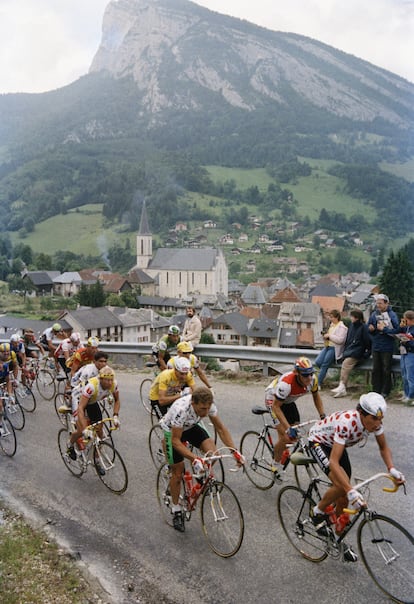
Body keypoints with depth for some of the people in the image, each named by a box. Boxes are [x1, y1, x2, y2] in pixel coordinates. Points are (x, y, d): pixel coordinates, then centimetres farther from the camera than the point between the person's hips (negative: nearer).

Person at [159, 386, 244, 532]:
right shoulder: (180, 410, -41)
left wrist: (235, 451, -22)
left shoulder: (208, 405, -27)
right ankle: (176, 511, 21)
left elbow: (220, 428, -14)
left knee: (212, 453, -19)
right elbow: (176, 441, -34)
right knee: (177, 472, 1)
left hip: (191, 427, 4)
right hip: (172, 431, -4)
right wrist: (194, 458, -44)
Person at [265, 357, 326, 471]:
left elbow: (316, 396, -2)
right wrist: (288, 428, -38)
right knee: (285, 437, -18)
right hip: (273, 399, -6)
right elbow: (276, 406, -33)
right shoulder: (286, 383, -42)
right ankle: (276, 467, 2)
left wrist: (323, 416, -11)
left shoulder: (312, 379, -23)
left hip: (288, 401, 6)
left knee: (296, 436, 3)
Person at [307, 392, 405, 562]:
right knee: (342, 486, -26)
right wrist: (351, 491, -53)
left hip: (337, 444, 6)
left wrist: (391, 469, -23)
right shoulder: (346, 423, -42)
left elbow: (384, 448, -5)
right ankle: (318, 511, 1)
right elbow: (333, 462, -44)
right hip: (318, 442, -6)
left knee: (344, 496, 6)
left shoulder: (374, 422, -22)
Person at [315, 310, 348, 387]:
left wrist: (329, 336, -16)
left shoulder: (342, 327, -7)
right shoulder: (331, 325, 18)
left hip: (335, 348, -8)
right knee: (317, 362, -14)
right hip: (327, 346, 8)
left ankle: (318, 383, -16)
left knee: (324, 364, -19)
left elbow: (340, 340, -19)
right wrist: (325, 335, 9)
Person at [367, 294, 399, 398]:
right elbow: (369, 327, 14)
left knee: (386, 370, 4)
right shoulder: (374, 314, 3)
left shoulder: (392, 315, -9)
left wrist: (383, 329, -18)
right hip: (375, 346, 4)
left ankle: (385, 392, 13)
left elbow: (397, 330, -16)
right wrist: (371, 329, -8)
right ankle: (376, 390, 20)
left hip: (387, 347, -4)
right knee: (376, 370, 11)